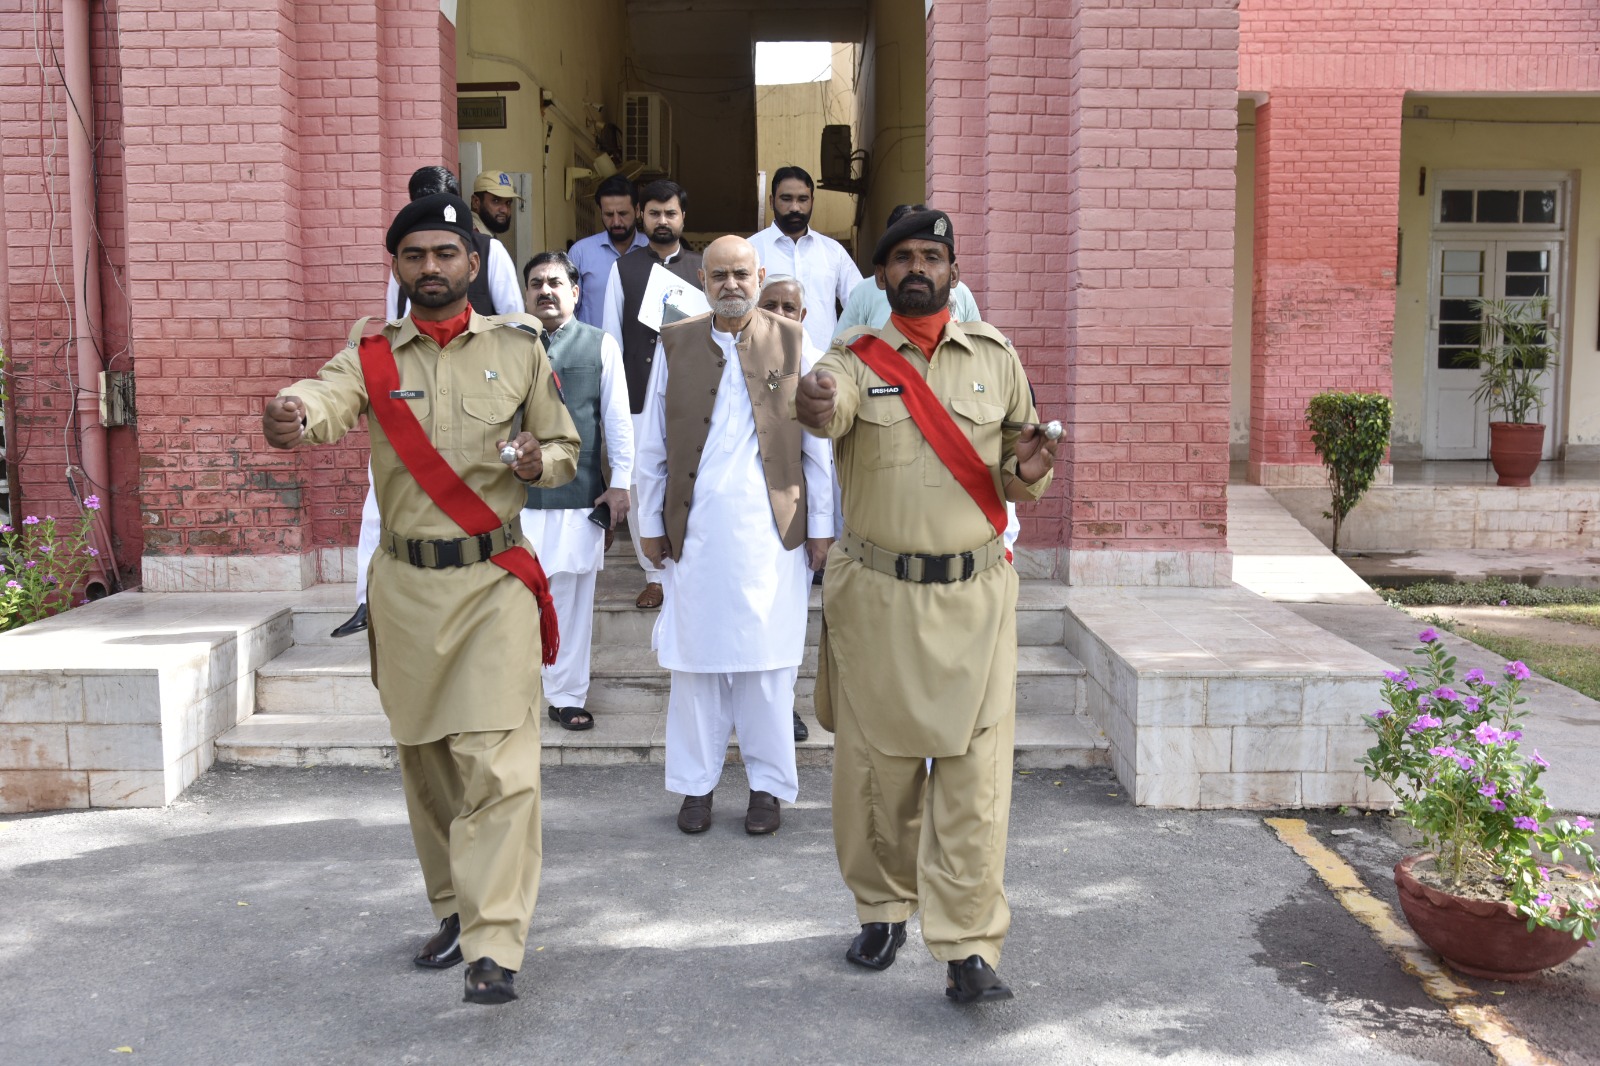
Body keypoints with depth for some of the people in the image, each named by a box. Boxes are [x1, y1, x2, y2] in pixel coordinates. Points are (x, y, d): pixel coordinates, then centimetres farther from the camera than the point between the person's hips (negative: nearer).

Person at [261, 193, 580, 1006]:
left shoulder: (518, 346, 4)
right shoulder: (370, 355, 3)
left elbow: (565, 446, 13)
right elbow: (328, 397, -21)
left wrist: (540, 461, -12)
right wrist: (293, 414, -45)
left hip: (495, 579, -2)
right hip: (406, 582, 3)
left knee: (496, 758, -11)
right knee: (424, 758, 14)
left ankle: (493, 946, -8)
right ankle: (453, 910, 32)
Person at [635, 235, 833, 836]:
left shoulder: (792, 343, 5)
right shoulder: (673, 345, 8)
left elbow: (817, 444, 5)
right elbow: (652, 445, 10)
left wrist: (822, 526, 3)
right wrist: (650, 524, 7)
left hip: (771, 529, -1)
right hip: (695, 531, 1)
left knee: (769, 657, 3)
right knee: (695, 657, 6)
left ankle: (769, 785, 16)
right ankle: (696, 784, 20)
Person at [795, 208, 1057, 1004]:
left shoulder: (995, 357, 7)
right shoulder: (856, 358, 0)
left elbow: (1016, 475, 15)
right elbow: (829, 406, -25)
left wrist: (1028, 473, -9)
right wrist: (815, 408, -49)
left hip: (974, 593, 1)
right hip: (876, 594, -1)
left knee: (974, 769, -3)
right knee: (878, 763, 10)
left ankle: (968, 950, 4)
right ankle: (884, 909, 32)